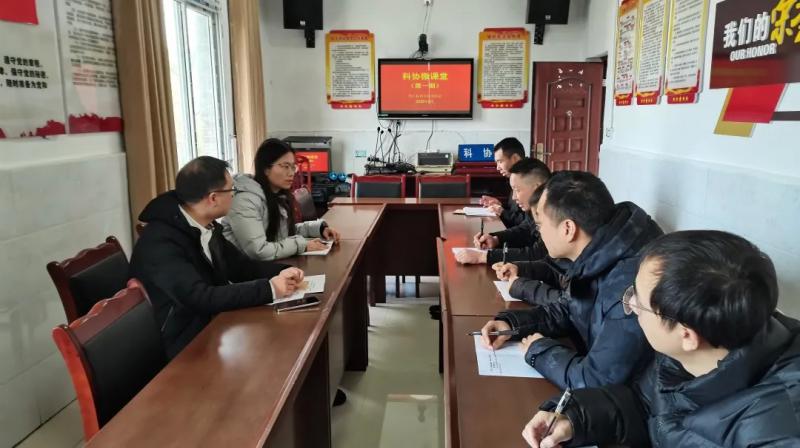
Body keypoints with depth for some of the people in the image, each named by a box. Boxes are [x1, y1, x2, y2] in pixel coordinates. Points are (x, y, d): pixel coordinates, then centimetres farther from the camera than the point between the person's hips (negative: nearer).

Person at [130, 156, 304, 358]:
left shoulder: (207, 227, 1)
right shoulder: (161, 242, -24)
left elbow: (240, 266, 10)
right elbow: (201, 298, -32)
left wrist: (282, 272, -9)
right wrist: (269, 288, -28)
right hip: (187, 348, -7)